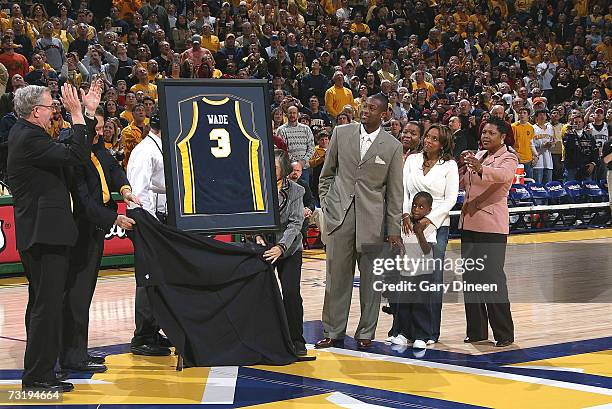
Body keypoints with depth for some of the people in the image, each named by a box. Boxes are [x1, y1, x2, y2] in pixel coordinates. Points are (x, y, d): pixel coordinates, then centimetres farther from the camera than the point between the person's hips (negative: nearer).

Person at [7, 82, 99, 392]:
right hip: (45, 234, -11)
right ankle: (37, 377, -2)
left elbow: (65, 151, 18)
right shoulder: (29, 139, -18)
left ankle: (38, 374, 26)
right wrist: (77, 115, -17)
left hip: (34, 235, 11)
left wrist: (87, 113, 16)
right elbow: (77, 156, -24)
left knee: (41, 304, 17)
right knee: (47, 305, -7)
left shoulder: (21, 133, 13)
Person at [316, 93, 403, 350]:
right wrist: (325, 202, 6)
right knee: (337, 275, 5)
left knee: (371, 278, 5)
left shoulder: (392, 146, -1)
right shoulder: (341, 133, 3)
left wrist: (394, 229, 0)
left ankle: (366, 333, 16)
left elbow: (395, 191, 2)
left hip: (373, 218, -1)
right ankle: (333, 331, 14)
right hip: (340, 213, 1)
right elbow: (327, 172, 14)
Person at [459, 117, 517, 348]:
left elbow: (503, 175, -27)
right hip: (469, 223, 7)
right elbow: (461, 184, 16)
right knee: (470, 277, 8)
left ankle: (504, 334, -2)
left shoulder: (508, 158, -4)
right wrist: (462, 166, -4)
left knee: (493, 277, -9)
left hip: (491, 225, -7)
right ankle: (476, 331, 16)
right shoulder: (476, 156, 17)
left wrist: (480, 169, -46)